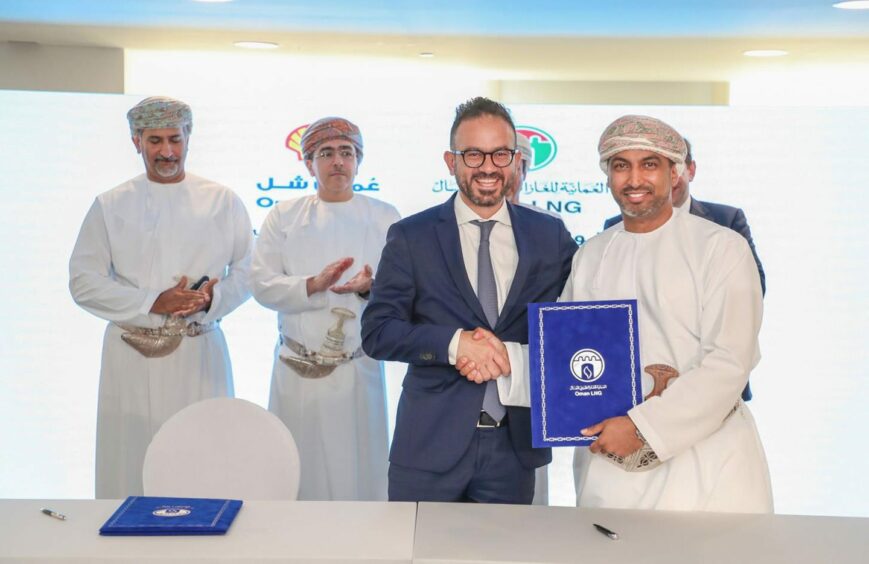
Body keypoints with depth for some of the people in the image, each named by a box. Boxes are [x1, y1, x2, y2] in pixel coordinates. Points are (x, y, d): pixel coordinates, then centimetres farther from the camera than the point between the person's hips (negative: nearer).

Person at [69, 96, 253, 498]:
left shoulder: (223, 202, 6)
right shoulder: (110, 206, 6)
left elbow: (247, 271, 7)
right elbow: (83, 281, 2)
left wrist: (211, 299, -13)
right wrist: (152, 302, -11)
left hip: (200, 356, 0)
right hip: (132, 357, 0)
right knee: (131, 464, 2)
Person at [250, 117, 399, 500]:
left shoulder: (384, 218, 6)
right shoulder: (283, 217, 7)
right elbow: (262, 284, -1)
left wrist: (369, 287, -21)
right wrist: (314, 285, -18)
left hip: (358, 368, 0)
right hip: (297, 371, 1)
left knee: (357, 469, 4)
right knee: (297, 469, 6)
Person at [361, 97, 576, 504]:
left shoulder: (550, 236, 4)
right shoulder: (410, 237, -1)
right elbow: (376, 332, -5)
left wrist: (512, 354, -14)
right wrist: (454, 343, -20)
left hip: (514, 444, 2)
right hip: (429, 445, -1)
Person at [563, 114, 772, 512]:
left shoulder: (722, 248, -4)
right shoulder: (589, 256, 9)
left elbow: (729, 364, -11)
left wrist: (641, 425, -17)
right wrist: (639, 382, -13)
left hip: (706, 462, -3)